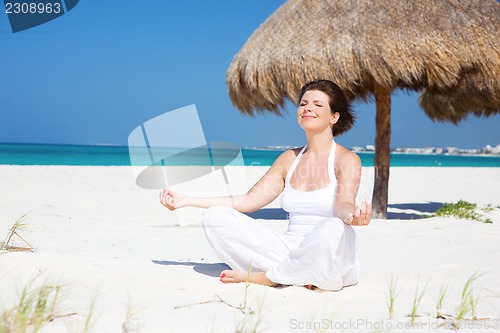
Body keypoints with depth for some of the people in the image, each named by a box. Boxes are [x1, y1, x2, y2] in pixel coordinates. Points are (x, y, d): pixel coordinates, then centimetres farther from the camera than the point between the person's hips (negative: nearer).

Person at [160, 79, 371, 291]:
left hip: (333, 264, -4)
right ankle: (295, 275, -18)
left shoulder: (347, 160, -1)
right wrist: (186, 201, 7)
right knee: (216, 217, -10)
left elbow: (343, 204, -18)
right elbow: (248, 200, 11)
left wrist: (353, 215, -45)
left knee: (333, 228, -41)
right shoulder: (289, 158, 14)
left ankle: (261, 277, -17)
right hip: (290, 250, 5)